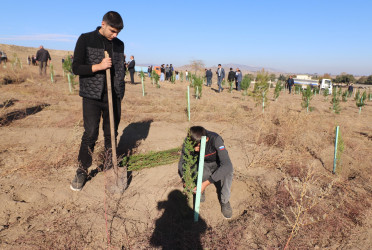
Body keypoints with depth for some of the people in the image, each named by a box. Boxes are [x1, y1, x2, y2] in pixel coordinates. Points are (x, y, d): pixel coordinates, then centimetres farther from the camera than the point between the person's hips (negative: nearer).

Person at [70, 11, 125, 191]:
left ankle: (110, 167, 24)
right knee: (90, 135, -4)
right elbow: (76, 68, -4)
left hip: (114, 97, 4)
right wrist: (98, 66, -19)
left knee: (112, 134, 9)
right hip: (92, 97, -3)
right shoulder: (85, 39, 0)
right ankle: (82, 171, 13)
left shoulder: (119, 44, 11)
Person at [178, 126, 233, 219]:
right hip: (203, 165, 3)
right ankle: (200, 194, 9)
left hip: (218, 164, -3)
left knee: (228, 171, -36)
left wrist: (206, 183, -47)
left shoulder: (215, 139, -37)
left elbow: (227, 165, -44)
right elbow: (182, 162, -12)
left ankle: (224, 201, -9)